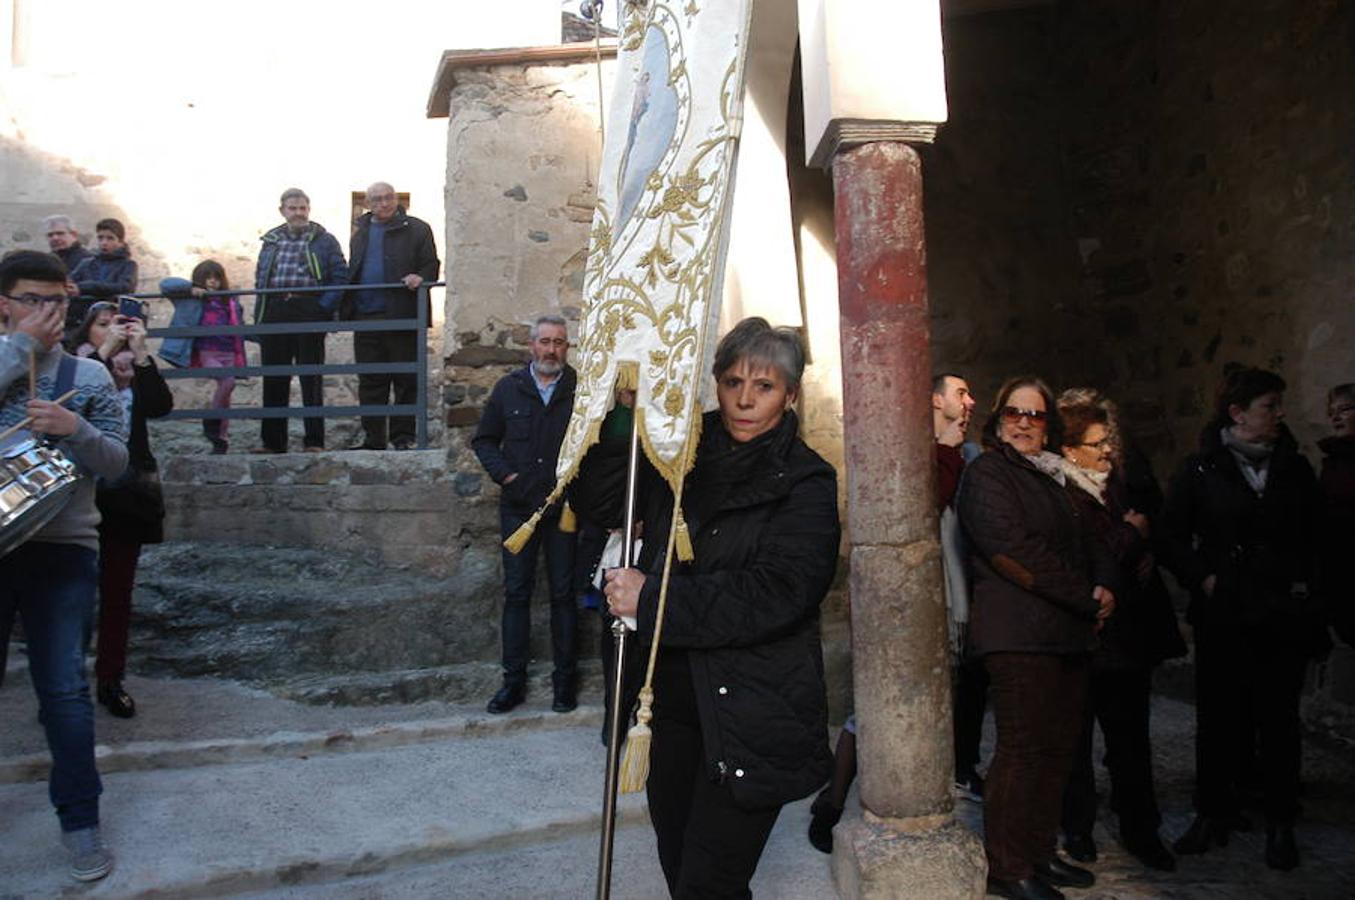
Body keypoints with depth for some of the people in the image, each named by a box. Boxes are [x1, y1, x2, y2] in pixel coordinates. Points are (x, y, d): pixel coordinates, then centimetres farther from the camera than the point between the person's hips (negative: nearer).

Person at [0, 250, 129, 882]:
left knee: (63, 687, 0)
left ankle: (79, 818, 13)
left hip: (62, 547, -1)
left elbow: (116, 462, 1)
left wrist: (76, 429, -16)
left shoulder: (89, 375, 6)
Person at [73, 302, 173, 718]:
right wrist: (104, 353, -22)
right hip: (82, 496, -3)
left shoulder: (135, 374, 7)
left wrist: (140, 353, -18)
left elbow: (162, 406, -11)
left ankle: (110, 679, 19)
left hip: (128, 496, 3)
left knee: (118, 590, 9)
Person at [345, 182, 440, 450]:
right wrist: (346, 308, 10)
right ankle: (373, 438, 14)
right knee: (370, 382, 7)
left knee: (406, 381, 0)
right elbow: (351, 274, 23)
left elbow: (431, 266, 0)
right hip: (366, 318, 5)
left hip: (402, 317, -5)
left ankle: (403, 437, 7)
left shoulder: (416, 229, 4)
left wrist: (420, 277, -22)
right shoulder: (360, 234, 19)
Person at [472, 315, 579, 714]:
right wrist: (506, 475, -3)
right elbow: (484, 440, 11)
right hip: (518, 507, 2)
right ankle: (514, 679, 15)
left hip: (564, 508, -2)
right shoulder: (509, 388, 6)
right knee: (516, 593, 6)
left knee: (563, 593, 6)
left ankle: (564, 678, 17)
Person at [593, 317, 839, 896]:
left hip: (751, 716, -5)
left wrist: (650, 601, -18)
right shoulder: (686, 459, 7)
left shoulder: (806, 484, -9)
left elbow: (773, 595, -21)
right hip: (673, 696, 5)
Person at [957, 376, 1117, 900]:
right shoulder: (987, 473, -4)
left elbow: (1088, 542, 21)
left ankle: (1039, 853, 25)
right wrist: (1087, 599, -11)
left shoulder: (1051, 477, 22)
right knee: (1022, 750, -6)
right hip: (1019, 635, -8)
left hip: (1066, 636, 8)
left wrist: (1105, 586, -1)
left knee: (1058, 748, 12)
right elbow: (1015, 551, -15)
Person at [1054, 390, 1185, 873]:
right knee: (1076, 739, 9)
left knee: (1131, 739, 13)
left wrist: (1148, 552, 3)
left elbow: (1149, 536, 23)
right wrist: (1133, 534, -11)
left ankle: (1139, 830, 25)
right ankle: (1077, 829, 22)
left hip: (1129, 631, 6)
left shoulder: (1120, 483, 9)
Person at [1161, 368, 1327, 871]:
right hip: (1223, 615, -2)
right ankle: (1213, 814, 19)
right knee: (1218, 717, 6)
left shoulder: (1294, 468, 8)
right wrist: (1202, 579, -9)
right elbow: (1172, 536, 1)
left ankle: (1280, 825, 19)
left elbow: (1316, 534, 15)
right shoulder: (1201, 469, -1)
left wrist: (1304, 582, 4)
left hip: (1284, 616, 2)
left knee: (1279, 718, 8)